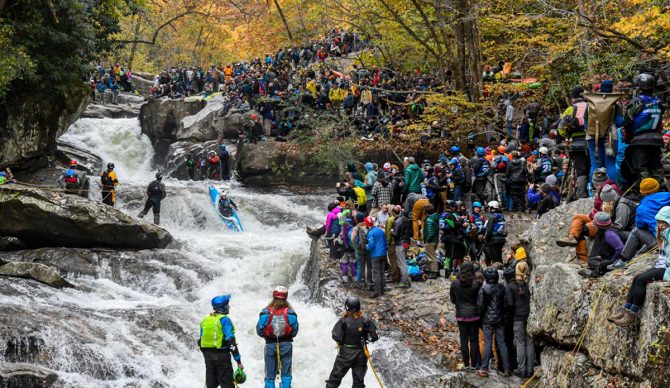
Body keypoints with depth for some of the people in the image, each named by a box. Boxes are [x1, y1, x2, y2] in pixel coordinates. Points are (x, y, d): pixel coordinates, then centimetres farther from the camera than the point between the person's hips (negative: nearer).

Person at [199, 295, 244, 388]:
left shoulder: (205, 319, 10)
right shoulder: (224, 320, -12)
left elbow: (201, 341, 15)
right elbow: (231, 342, -18)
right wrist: (238, 361, -16)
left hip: (208, 356, 7)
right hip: (222, 355, -7)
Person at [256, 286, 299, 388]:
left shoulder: (266, 312, -12)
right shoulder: (291, 313, -10)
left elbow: (259, 331, -6)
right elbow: (294, 332, -2)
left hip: (270, 345, 0)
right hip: (286, 345, 0)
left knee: (269, 377, 10)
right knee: (286, 375, 9)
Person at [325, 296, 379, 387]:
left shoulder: (344, 321, -16)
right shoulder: (365, 321, -8)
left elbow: (336, 337, -19)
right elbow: (374, 337, -6)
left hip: (345, 353, -3)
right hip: (361, 354, 3)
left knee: (334, 379, 9)